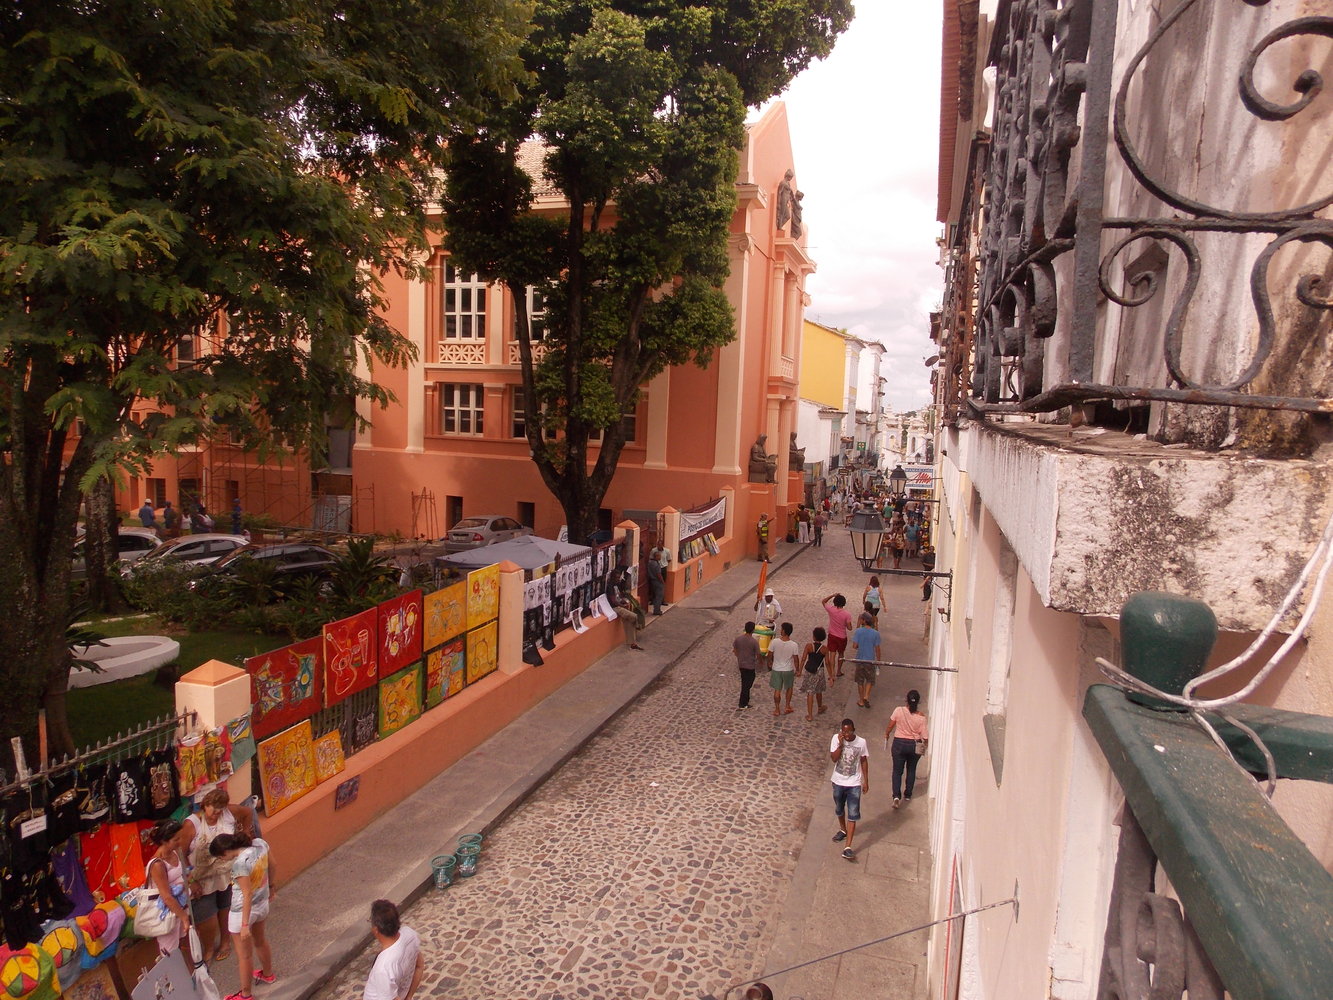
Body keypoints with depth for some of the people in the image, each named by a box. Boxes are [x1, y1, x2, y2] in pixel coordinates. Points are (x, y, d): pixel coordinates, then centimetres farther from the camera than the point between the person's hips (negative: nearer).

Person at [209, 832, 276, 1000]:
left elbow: (247, 895, -28)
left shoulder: (240, 863, -32)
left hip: (243, 910, -8)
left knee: (244, 955, 13)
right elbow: (271, 865, 3)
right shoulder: (260, 843, -13)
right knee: (260, 941, 31)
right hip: (263, 904, 8)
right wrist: (270, 887, 19)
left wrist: (245, 924, -21)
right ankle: (268, 974, 53)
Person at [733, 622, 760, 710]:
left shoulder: (738, 639, -7)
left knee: (744, 683, 21)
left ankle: (746, 700, 33)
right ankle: (742, 704, 5)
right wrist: (758, 661, 9)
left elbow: (734, 650, 5)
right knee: (747, 685, 4)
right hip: (750, 666, -5)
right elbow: (758, 654, -12)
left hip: (741, 664, 5)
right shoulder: (754, 641, -20)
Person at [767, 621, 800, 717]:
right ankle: (787, 706, 34)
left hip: (776, 669, 0)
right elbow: (795, 659, -11)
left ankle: (777, 709, 25)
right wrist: (797, 670, 6)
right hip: (788, 670, 0)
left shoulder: (774, 642, -21)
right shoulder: (794, 645, -21)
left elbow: (770, 655, -7)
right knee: (789, 688, 26)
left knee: (777, 690, 16)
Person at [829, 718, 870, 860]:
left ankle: (848, 848, -3)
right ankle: (843, 830, 50)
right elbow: (834, 758, -18)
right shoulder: (836, 738, -13)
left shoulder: (861, 742, -13)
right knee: (839, 809, 22)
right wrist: (840, 744, -28)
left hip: (854, 784, -2)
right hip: (838, 781, 2)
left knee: (853, 815, -5)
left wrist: (866, 781, 3)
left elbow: (864, 761, 0)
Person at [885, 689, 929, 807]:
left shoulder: (899, 710, -16)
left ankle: (896, 796, -9)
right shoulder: (921, 716, -14)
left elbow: (890, 726, -6)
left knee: (897, 771, 8)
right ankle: (907, 795, 31)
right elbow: (924, 735, -12)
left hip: (899, 743, -1)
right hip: (915, 745, 1)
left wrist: (886, 735, 14)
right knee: (911, 770, 22)